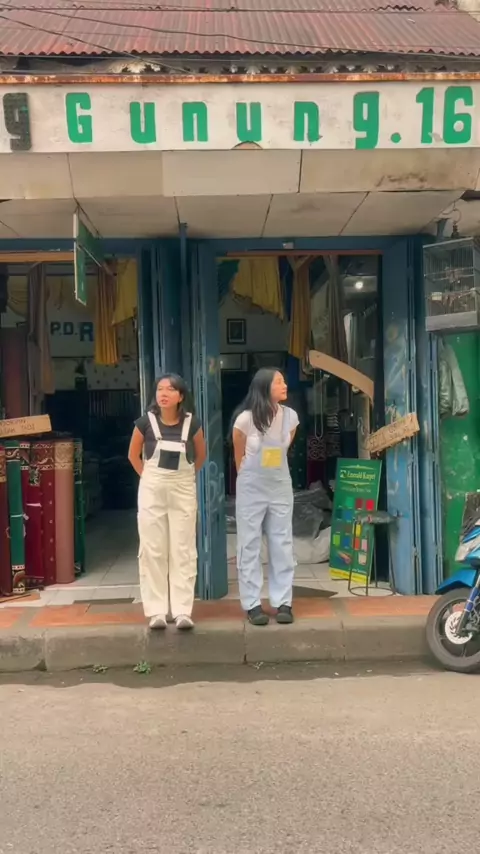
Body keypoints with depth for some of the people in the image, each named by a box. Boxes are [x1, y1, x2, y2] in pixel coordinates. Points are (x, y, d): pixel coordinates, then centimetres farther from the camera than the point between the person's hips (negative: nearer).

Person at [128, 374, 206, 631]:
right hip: (152, 490, 0)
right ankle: (157, 611, 11)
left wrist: (184, 477, 9)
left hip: (183, 490, 0)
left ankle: (182, 611, 8)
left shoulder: (192, 423, -7)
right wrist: (149, 477, 6)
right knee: (153, 550, 3)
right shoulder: (146, 421, -7)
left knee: (183, 550, 2)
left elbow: (201, 455, 10)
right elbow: (133, 455, 7)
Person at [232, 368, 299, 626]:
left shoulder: (290, 416, -6)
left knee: (282, 543, 6)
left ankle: (283, 602, 15)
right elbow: (239, 455, 0)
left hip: (280, 486, 3)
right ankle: (252, 604, 10)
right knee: (249, 545, 3)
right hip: (251, 488, -3)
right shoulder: (245, 419, -16)